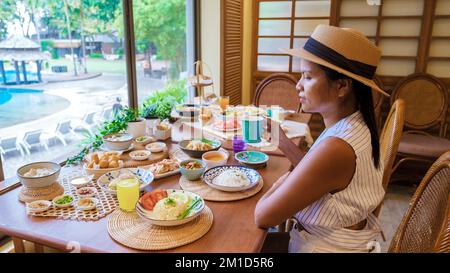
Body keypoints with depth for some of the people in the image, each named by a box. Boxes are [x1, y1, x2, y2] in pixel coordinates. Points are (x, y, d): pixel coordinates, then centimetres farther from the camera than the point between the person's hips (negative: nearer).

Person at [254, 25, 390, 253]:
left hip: (327, 246, -8)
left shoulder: (335, 148, -34)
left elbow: (263, 217, -29)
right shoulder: (354, 126, -5)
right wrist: (283, 142, -2)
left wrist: (280, 184, -10)